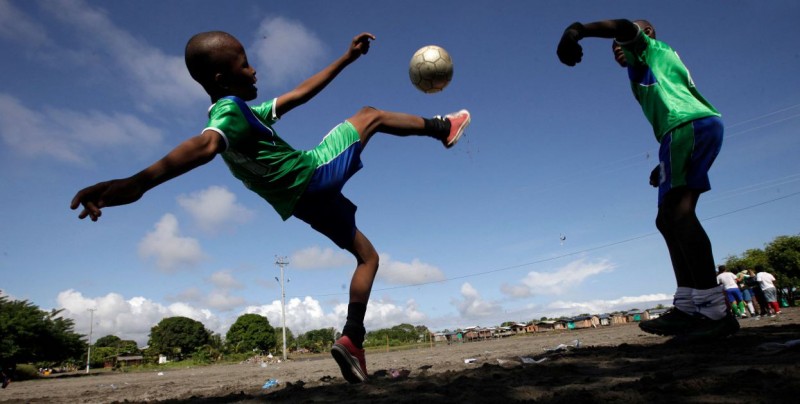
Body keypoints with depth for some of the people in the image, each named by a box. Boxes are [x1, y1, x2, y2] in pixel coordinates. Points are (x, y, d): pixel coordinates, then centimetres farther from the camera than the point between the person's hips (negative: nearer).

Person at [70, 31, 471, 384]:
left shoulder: (243, 113, 15)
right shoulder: (230, 111, -17)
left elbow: (299, 94, 18)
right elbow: (205, 145, -39)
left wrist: (346, 58, 20)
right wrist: (137, 182, -58)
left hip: (307, 201, 9)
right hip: (316, 174, -9)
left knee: (368, 255, 21)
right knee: (371, 115, 10)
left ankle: (352, 339, 12)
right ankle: (441, 128, 27)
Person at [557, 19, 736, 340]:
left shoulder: (647, 46, 14)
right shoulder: (666, 60, 36)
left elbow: (625, 27, -11)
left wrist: (577, 30, -22)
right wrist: (665, 165, 30)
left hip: (687, 126, -10)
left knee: (678, 214, -19)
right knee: (670, 218, 4)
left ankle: (715, 310, -25)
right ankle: (687, 307, -1)